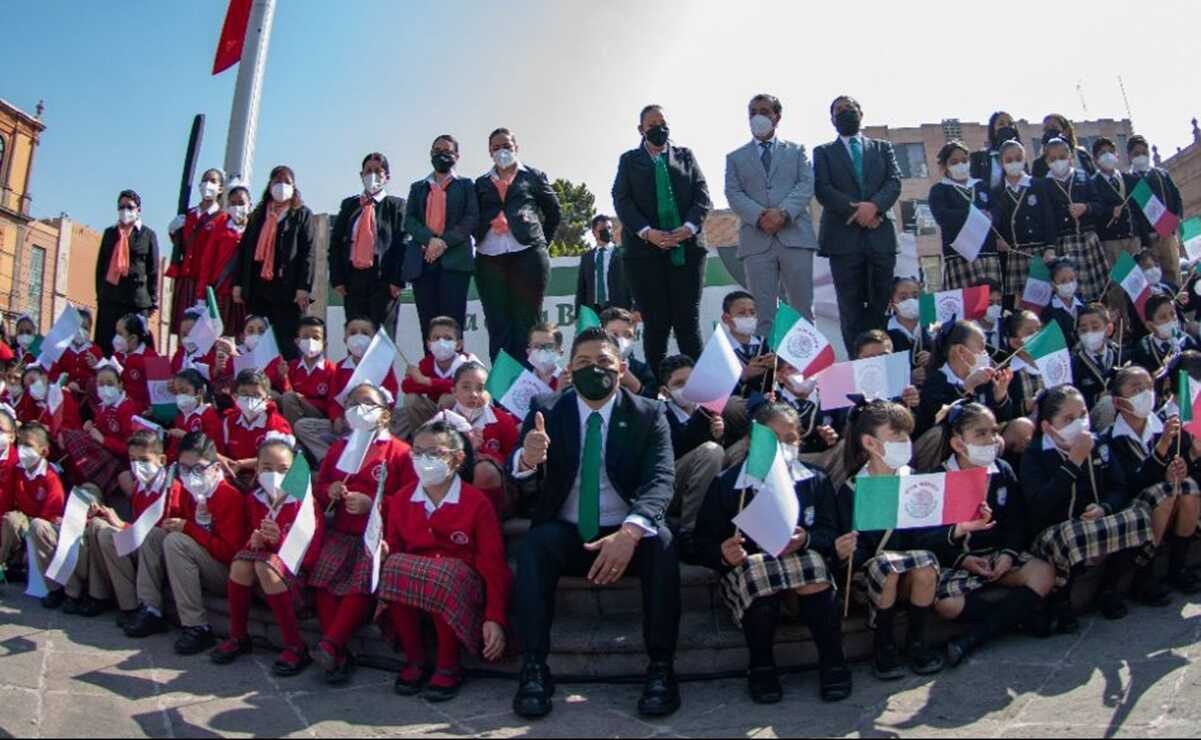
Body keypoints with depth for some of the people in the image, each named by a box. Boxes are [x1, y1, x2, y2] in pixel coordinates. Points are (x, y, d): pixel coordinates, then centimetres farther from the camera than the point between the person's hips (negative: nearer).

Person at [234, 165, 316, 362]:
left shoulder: (302, 214, 6)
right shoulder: (258, 214, 19)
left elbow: (308, 253, -4)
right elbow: (244, 249, 17)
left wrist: (303, 287, -14)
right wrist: (238, 283, 7)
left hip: (287, 288, -5)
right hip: (257, 287, 5)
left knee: (288, 345, -6)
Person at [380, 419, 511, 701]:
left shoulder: (476, 502, -4)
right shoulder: (401, 499, 9)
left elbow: (493, 563, -7)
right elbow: (393, 548, 13)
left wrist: (495, 617, -16)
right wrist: (383, 552, -12)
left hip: (461, 577, -3)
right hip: (408, 577, 3)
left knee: (444, 576, -38)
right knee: (392, 565, -30)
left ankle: (448, 667, -12)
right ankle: (414, 659, -11)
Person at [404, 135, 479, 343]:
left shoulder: (466, 185, 14)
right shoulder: (418, 187, 22)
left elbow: (472, 219, 0)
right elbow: (409, 220, 8)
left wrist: (444, 242, -12)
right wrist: (430, 240, -11)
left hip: (455, 260, -3)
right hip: (422, 260, 3)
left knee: (452, 323, -11)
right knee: (427, 323, -2)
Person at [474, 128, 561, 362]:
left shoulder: (533, 176, 13)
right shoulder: (481, 183, 19)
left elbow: (553, 212, 15)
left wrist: (541, 242, 11)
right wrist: (481, 239, 3)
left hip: (527, 254, -2)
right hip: (489, 257, 2)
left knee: (526, 323, -3)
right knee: (497, 325, -1)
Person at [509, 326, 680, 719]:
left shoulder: (649, 414, -1)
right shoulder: (546, 411, 1)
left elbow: (661, 479, -15)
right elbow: (524, 485, -7)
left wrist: (630, 532, -35)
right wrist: (526, 460, -34)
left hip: (629, 534, 0)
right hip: (567, 535, 1)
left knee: (661, 541, -30)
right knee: (534, 544, -29)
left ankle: (661, 667, -22)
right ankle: (533, 669, -24)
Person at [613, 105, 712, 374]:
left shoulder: (685, 156, 17)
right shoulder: (629, 160, 13)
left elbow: (702, 195, 8)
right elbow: (622, 201, 1)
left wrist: (689, 227, -11)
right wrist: (647, 232, -14)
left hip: (686, 246, 1)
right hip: (645, 249, -1)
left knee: (688, 319, -1)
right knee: (656, 322, -3)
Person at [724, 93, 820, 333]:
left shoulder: (796, 150, 18)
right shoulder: (735, 157, 18)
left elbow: (807, 185, 4)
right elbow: (733, 194, 4)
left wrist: (784, 212, -14)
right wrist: (760, 216, -14)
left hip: (795, 236, 0)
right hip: (757, 240, 0)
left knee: (802, 310, -1)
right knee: (763, 314, -2)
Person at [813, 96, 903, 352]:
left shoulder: (883, 147, 21)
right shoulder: (823, 152, 15)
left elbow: (895, 182, 6)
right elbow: (822, 189, 0)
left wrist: (874, 205, -14)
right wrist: (856, 212, -12)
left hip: (881, 234, 2)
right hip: (844, 237, -2)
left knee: (883, 304, -2)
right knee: (851, 308, -5)